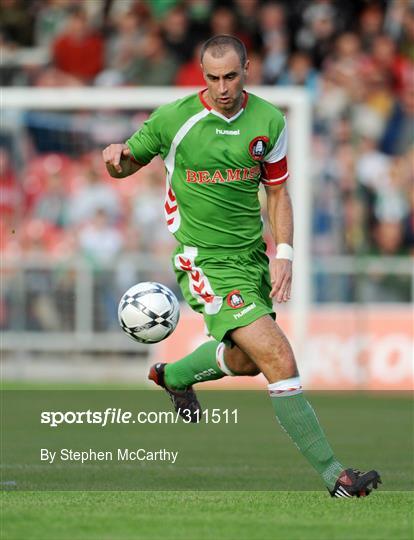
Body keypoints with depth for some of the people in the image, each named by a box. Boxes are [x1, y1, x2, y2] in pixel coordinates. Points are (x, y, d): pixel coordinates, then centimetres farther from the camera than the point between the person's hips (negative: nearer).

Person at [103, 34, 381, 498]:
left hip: (252, 257, 6)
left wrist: (283, 255, -3)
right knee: (279, 358, -17)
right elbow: (127, 164, 4)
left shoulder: (268, 121, 0)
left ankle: (172, 376, 54)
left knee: (246, 360, 23)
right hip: (206, 263, -6)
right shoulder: (174, 119, -11)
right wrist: (116, 158, -20)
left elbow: (278, 193, 8)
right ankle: (332, 474, -14)